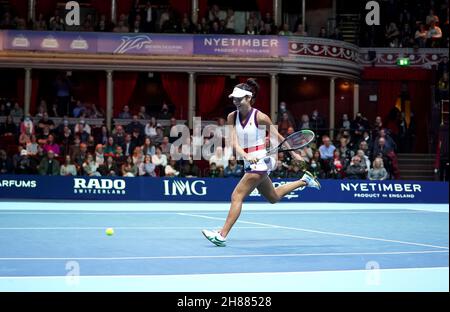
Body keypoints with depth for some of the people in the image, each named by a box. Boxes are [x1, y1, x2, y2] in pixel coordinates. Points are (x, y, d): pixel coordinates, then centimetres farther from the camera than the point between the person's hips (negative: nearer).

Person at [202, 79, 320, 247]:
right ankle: (305, 180, 44)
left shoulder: (260, 117, -14)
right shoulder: (232, 117, 0)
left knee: (237, 196, -15)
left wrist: (294, 154, 5)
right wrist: (246, 156, -27)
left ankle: (222, 235, -15)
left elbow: (278, 136, -2)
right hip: (249, 163, 7)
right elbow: (234, 142, -9)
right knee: (273, 197, 25)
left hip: (260, 162, -7)